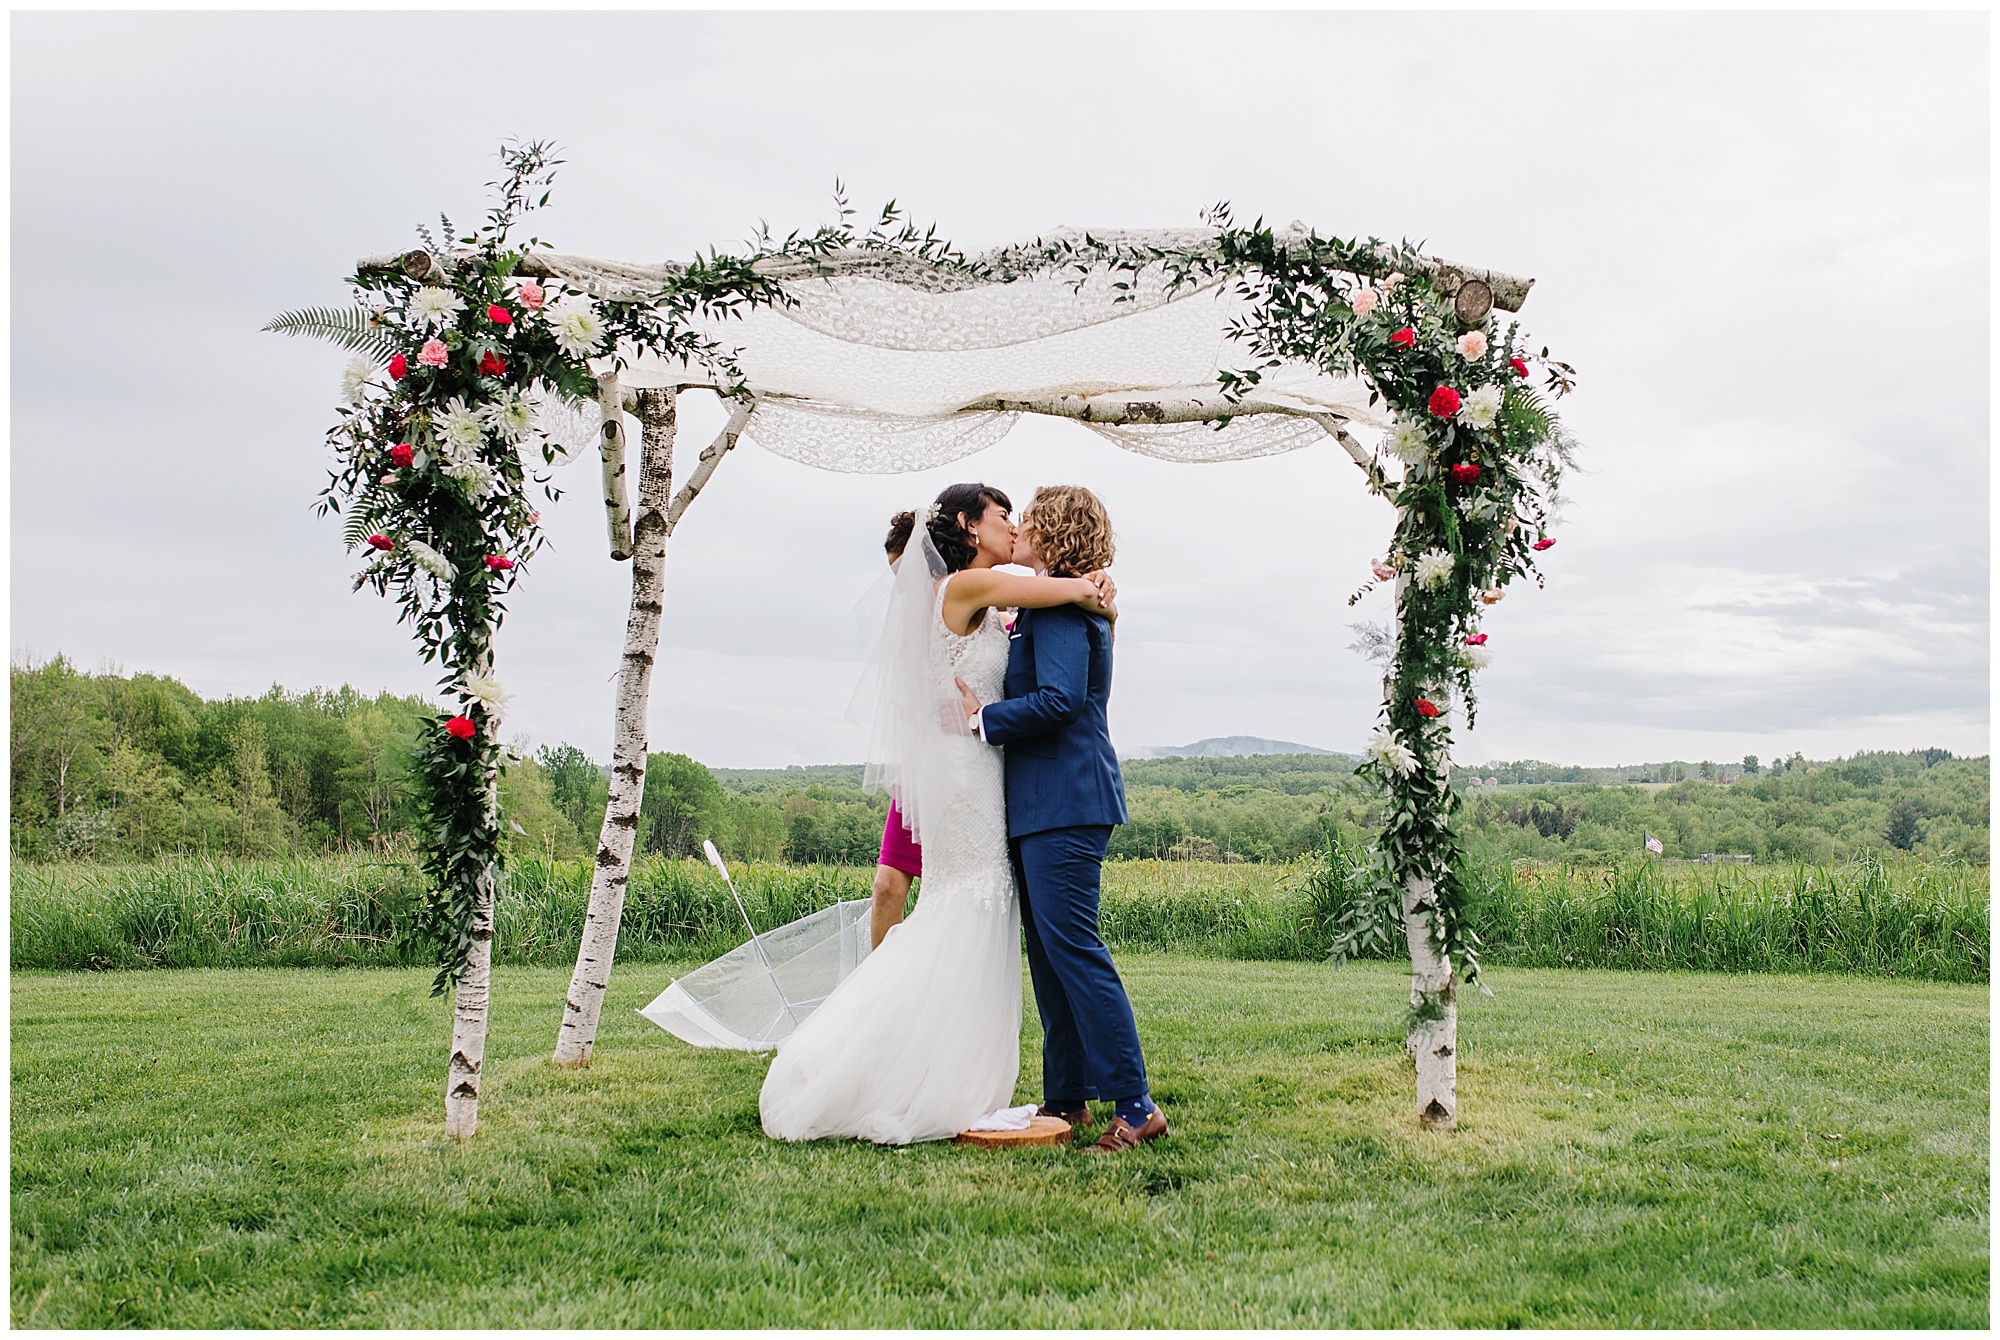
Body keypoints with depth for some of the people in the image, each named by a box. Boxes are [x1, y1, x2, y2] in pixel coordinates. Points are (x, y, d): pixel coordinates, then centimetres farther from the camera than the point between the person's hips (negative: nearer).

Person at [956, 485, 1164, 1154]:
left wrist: (984, 717, -13)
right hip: (1043, 804, 11)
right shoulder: (1049, 605, 20)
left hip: (1063, 804, -11)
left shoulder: (1059, 607, -11)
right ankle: (1066, 1099, 20)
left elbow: (1058, 699, -22)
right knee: (1049, 954, 13)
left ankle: (1134, 1105, -6)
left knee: (1072, 948, -10)